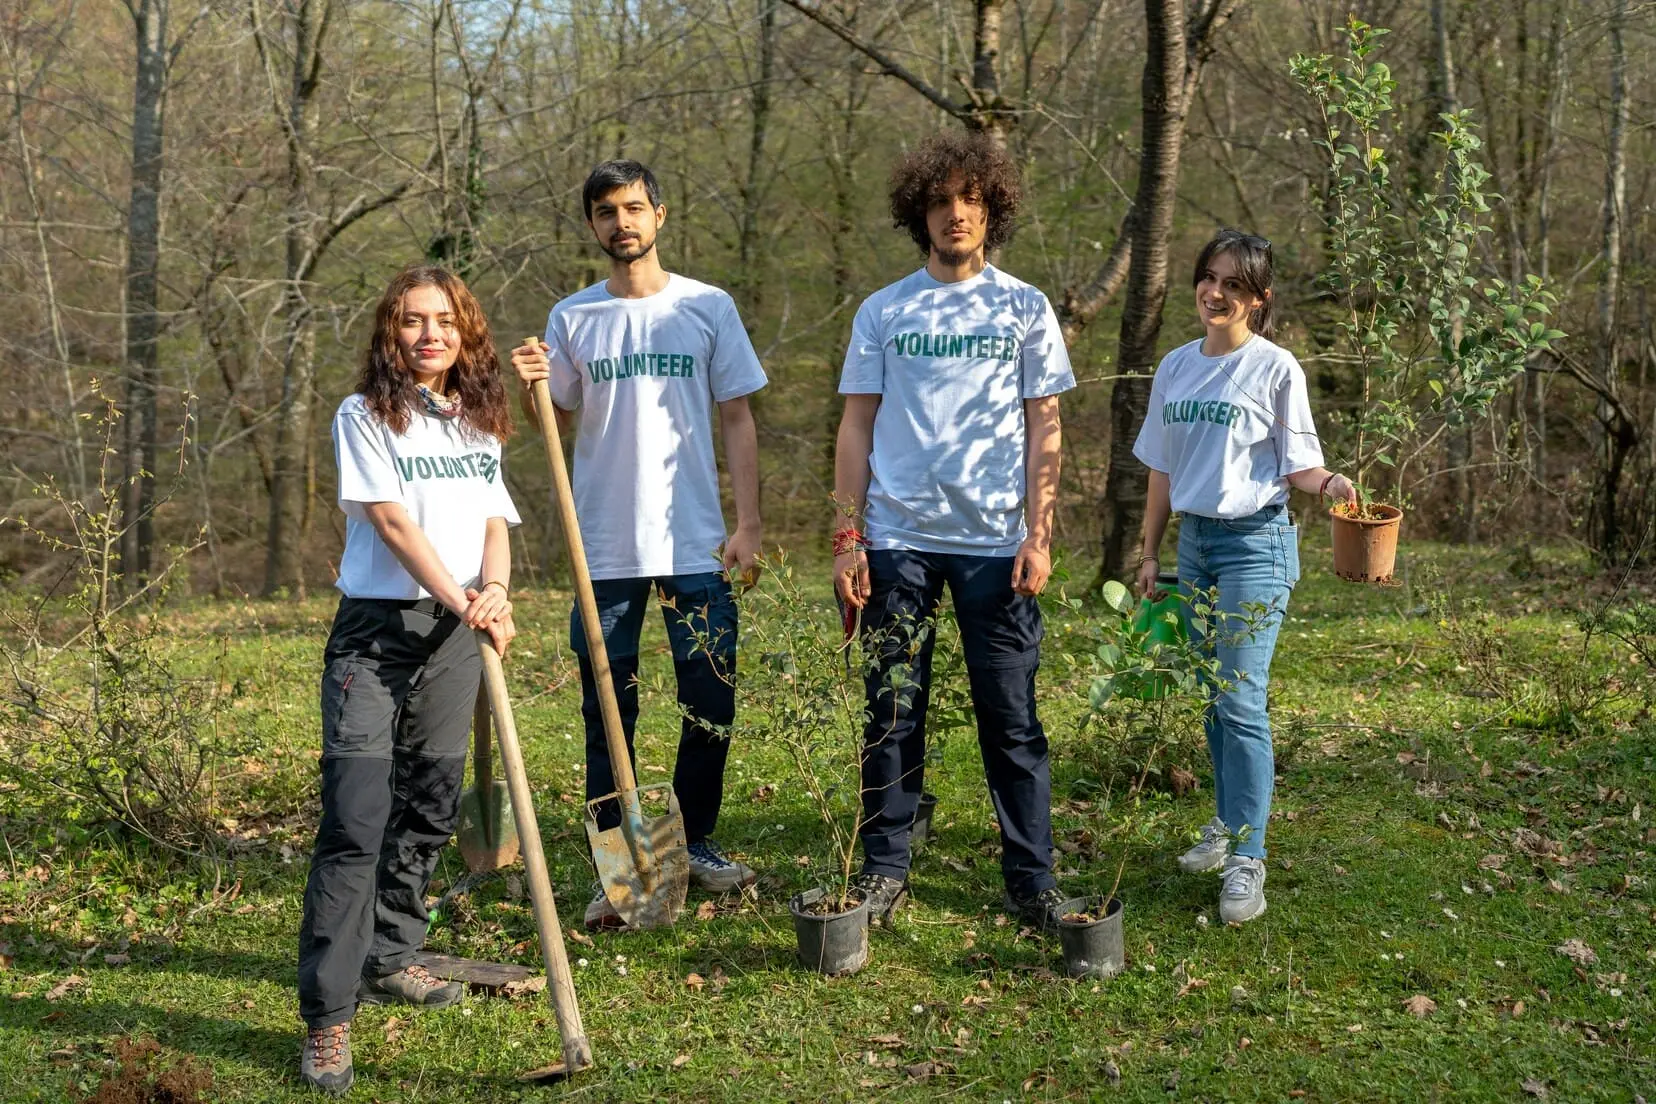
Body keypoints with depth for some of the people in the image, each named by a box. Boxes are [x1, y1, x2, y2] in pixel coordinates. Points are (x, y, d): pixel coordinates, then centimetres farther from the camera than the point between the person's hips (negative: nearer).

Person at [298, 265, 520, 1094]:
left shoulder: (477, 425, 14)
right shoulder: (365, 417, -3)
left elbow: (494, 522, 8)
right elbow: (393, 521, -12)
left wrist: (493, 588, -12)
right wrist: (462, 601, -19)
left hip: (457, 634, 6)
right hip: (377, 629, -6)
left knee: (430, 810, 12)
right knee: (355, 822, -12)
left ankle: (388, 961, 30)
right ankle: (327, 1018, -11)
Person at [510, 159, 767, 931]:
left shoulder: (708, 308, 4)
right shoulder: (571, 318, 6)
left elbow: (737, 421, 4)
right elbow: (555, 423, 9)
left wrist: (748, 525, -3)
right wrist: (531, 389, -13)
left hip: (696, 545, 0)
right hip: (605, 546, 1)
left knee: (711, 702, 4)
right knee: (608, 712, 4)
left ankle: (695, 844, 23)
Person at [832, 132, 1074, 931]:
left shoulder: (1024, 309, 7)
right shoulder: (883, 312, 8)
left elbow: (1044, 430, 5)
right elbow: (857, 428, 7)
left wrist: (1039, 534, -4)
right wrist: (846, 537, -1)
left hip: (994, 540, -1)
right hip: (898, 537, 1)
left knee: (1010, 716, 2)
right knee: (892, 714, 6)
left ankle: (1032, 880, 10)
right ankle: (884, 871, 17)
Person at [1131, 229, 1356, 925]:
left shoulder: (1275, 368, -6)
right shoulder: (1176, 367, 10)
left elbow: (1297, 466, -4)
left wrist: (1331, 484, -26)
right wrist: (1150, 553, 15)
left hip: (1254, 542, -6)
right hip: (1193, 541, 6)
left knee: (1240, 701, -12)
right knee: (1211, 697, 12)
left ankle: (1247, 861, -8)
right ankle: (1228, 824, 26)